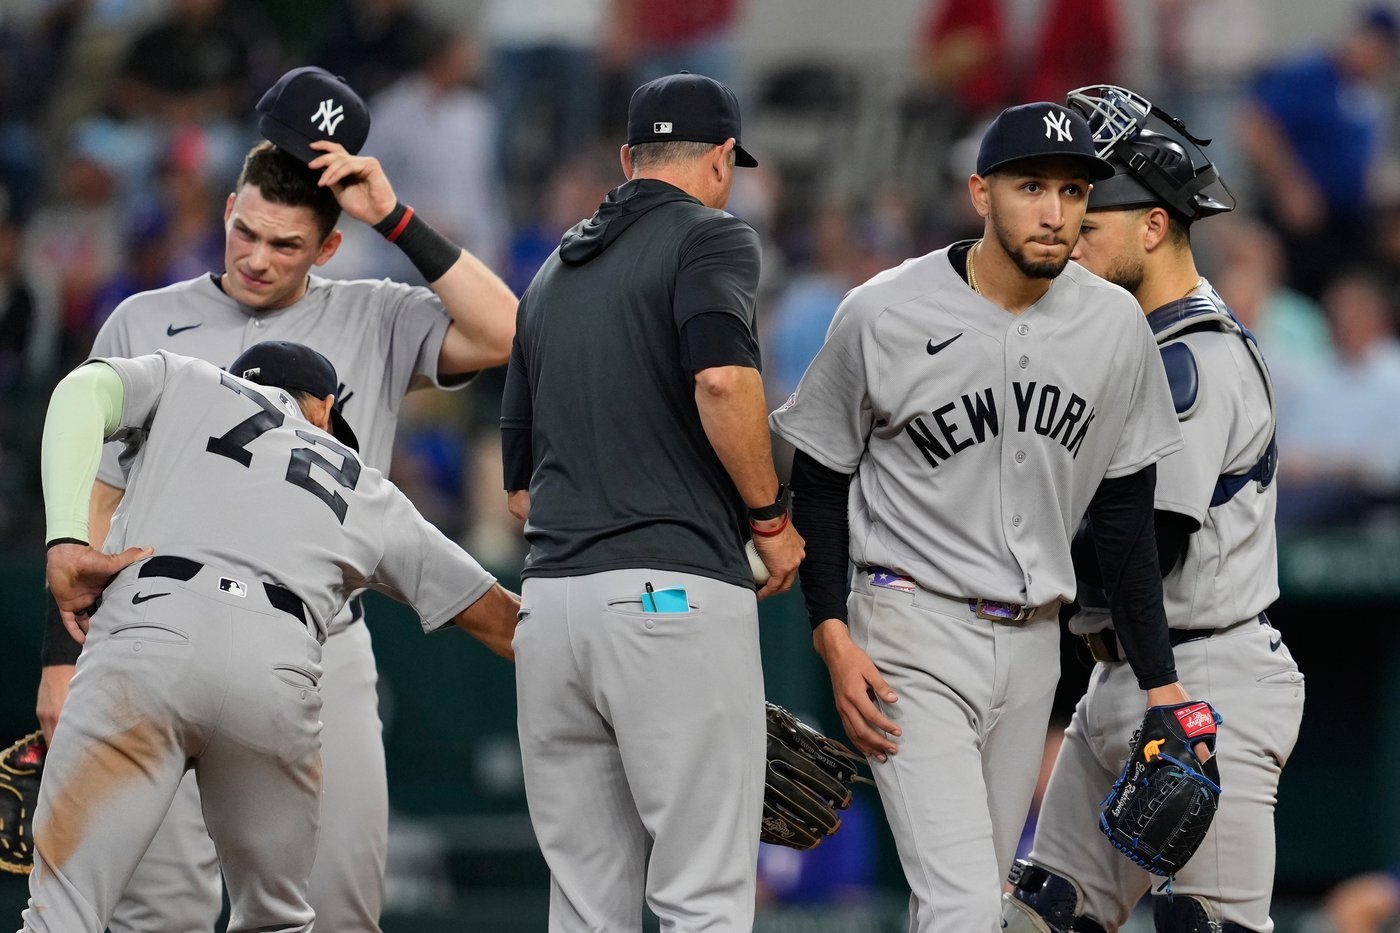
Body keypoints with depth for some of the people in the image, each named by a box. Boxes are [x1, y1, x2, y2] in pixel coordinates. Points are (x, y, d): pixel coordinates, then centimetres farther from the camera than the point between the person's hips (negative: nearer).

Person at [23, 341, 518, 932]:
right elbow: (494, 615, 36)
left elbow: (83, 392, 9)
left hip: (148, 634, -2)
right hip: (279, 672, 2)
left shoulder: (183, 382, 30)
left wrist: (66, 543, 2)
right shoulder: (371, 497, 33)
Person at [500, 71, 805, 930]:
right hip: (677, 596, -7)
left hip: (550, 602, 7)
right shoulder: (710, 237, 1)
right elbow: (722, 378, -20)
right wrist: (771, 516, -7)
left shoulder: (553, 273, 22)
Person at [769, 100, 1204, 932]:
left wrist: (1159, 678, 8)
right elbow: (819, 480, 0)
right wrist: (834, 636, -11)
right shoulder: (885, 316, -11)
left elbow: (1125, 511, 10)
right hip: (913, 633, -5)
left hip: (1034, 645, 5)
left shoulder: (1115, 326, 1)